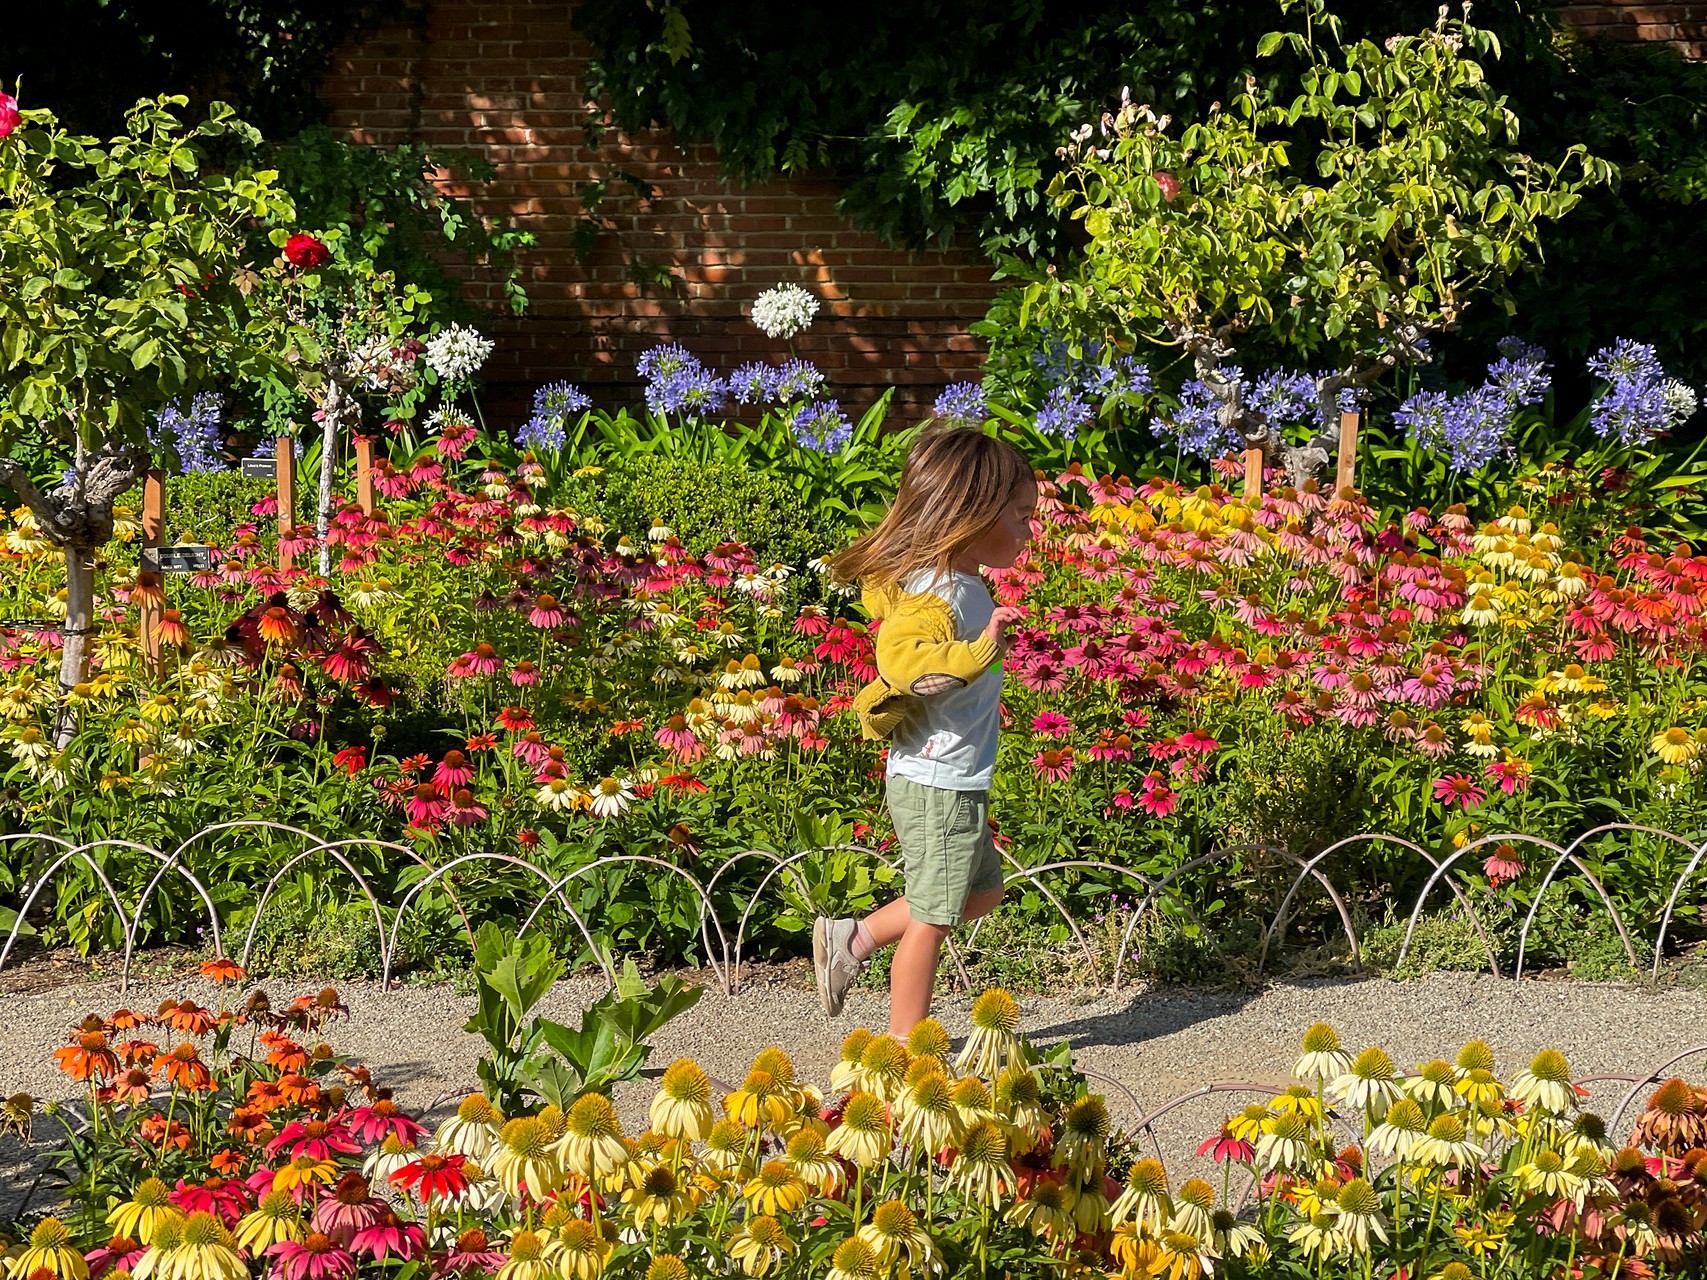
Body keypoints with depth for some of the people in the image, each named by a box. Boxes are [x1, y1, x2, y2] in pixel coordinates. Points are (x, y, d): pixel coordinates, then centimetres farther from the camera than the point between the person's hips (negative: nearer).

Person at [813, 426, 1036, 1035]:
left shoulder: (965, 588, 7)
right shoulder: (938, 595, -24)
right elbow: (902, 656, -41)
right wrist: (982, 649, -45)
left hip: (954, 783, 10)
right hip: (937, 784, -10)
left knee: (980, 890, 23)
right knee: (932, 916, 3)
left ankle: (854, 938, 26)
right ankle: (905, 1044, 16)